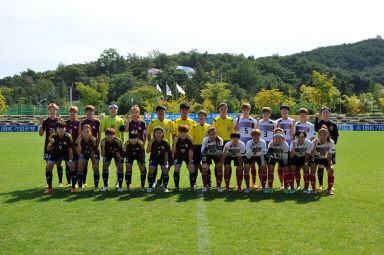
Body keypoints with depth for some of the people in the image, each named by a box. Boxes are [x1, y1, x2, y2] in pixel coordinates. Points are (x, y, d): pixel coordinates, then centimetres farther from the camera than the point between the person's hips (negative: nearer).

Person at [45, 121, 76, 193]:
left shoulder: (68, 137, -23)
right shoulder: (53, 136, -22)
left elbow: (70, 149, -15)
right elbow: (48, 149, -23)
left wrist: (70, 160, -19)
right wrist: (50, 143, -44)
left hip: (65, 153, -1)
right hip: (55, 152, 1)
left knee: (72, 166, -14)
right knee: (48, 167, -12)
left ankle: (73, 187, 0)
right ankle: (50, 188, 2)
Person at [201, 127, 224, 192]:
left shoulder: (220, 140, -25)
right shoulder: (205, 140, -26)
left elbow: (221, 152, -18)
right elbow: (202, 152, -25)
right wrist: (206, 148, -44)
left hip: (216, 155, 0)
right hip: (207, 155, 0)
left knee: (219, 168, -16)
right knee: (204, 168, -17)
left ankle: (219, 186, 0)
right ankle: (205, 186, 0)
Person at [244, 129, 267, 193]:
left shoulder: (262, 142, -26)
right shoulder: (249, 143, -27)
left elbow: (262, 154, -19)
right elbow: (248, 156, -32)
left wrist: (263, 164, -20)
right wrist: (251, 149, -49)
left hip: (259, 156, 1)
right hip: (249, 156, -1)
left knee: (264, 168, -13)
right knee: (246, 168, -20)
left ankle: (263, 188, 2)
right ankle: (247, 187, -8)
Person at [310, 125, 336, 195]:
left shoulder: (331, 142, -22)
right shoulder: (315, 142, -26)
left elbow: (329, 155, -17)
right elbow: (312, 155, -32)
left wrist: (329, 165, -21)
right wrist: (315, 145, -44)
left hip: (325, 158, 1)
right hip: (316, 158, -1)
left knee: (331, 170, -17)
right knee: (313, 168, -24)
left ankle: (330, 189, -4)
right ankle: (314, 189, -15)